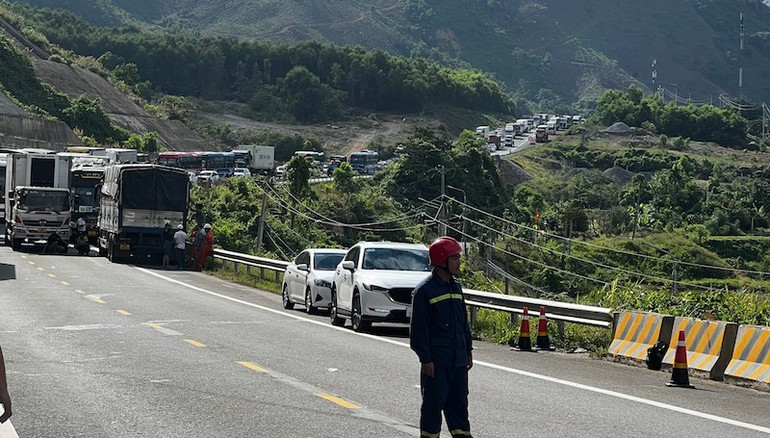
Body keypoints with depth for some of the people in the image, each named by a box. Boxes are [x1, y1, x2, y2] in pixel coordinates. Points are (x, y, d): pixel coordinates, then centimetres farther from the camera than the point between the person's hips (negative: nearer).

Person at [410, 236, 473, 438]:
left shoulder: (456, 287, 11)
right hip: (436, 362, -7)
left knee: (459, 403, 12)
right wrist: (425, 359, -14)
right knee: (434, 404, 1)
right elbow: (418, 328, -12)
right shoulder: (425, 290, -11)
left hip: (458, 361, 7)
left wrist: (468, 350, 17)